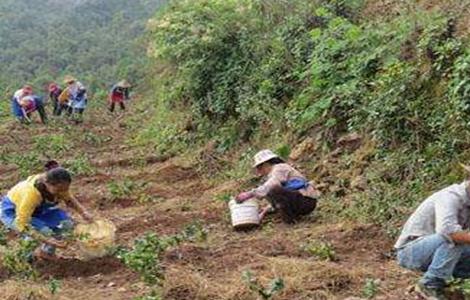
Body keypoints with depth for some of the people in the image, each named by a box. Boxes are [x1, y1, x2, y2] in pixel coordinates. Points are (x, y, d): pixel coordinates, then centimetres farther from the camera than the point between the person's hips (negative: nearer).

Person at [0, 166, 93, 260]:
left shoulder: (60, 186, -22)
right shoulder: (31, 192, -40)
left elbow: (69, 200, 0)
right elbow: (21, 224, -36)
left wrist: (83, 212, -19)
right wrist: (47, 240, -42)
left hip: (36, 210, 6)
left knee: (66, 222, -14)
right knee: (45, 231, -29)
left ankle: (46, 252, 7)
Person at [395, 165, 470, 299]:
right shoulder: (451, 197, -24)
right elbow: (446, 230, -44)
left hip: (431, 251, 9)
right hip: (410, 250, -9)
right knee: (453, 238, -32)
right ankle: (430, 285, -18)